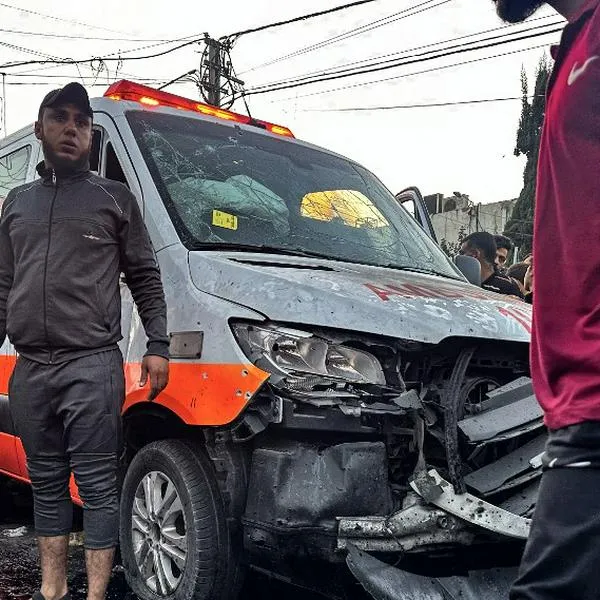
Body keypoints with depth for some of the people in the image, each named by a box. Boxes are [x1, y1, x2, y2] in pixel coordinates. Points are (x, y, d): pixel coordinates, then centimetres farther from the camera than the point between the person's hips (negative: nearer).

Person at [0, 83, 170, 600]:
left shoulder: (115, 198, 6)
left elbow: (146, 278, 4)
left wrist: (158, 346, -4)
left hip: (92, 367, -5)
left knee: (97, 484, -3)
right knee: (47, 484, 13)